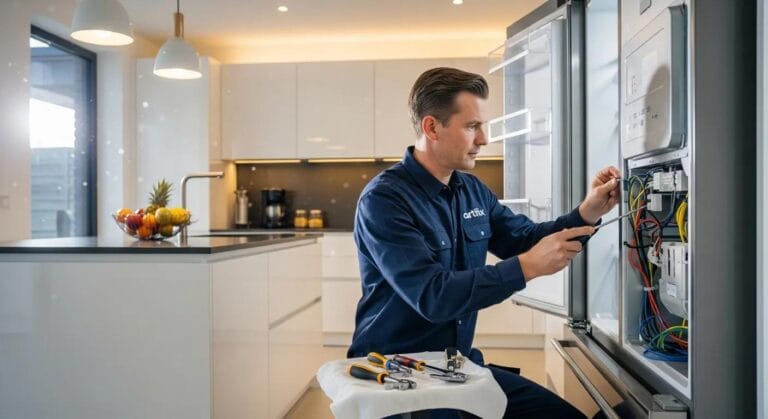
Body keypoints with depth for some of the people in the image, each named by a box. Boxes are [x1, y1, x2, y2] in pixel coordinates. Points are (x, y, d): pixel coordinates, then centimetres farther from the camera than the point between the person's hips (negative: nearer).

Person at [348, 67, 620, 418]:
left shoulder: (472, 190, 6)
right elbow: (433, 296, -27)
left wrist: (587, 213, -1)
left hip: (459, 363, 8)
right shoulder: (384, 199, -19)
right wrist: (527, 267, -28)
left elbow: (524, 240, 15)